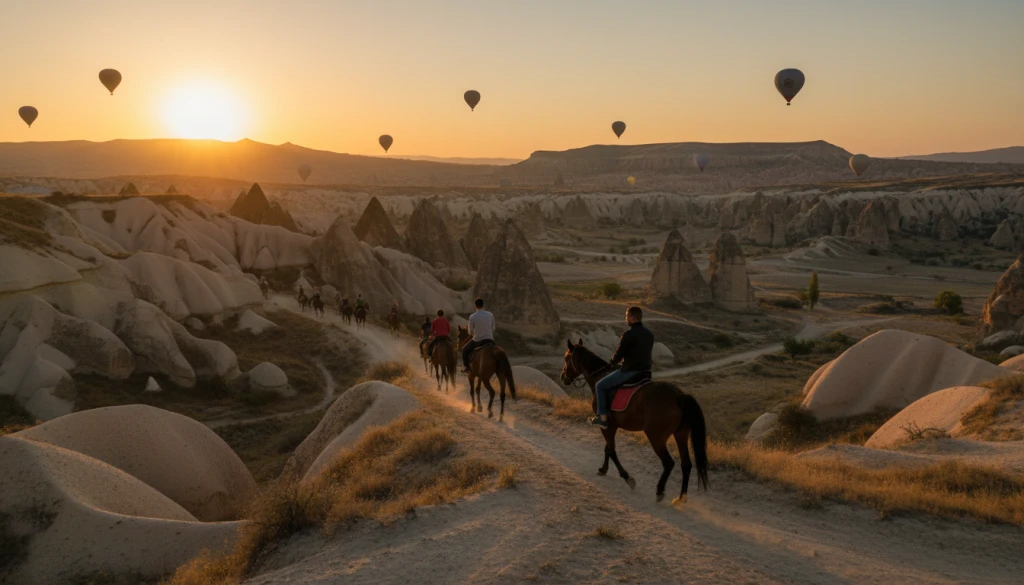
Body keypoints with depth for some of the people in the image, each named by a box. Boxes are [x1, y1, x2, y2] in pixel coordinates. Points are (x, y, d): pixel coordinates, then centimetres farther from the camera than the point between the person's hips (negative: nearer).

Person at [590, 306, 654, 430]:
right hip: (645, 371, 8)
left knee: (600, 386, 8)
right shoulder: (650, 334, 6)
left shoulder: (628, 335, -20)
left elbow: (618, 355, -16)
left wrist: (613, 362, 6)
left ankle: (603, 418, 7)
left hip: (629, 371, -8)